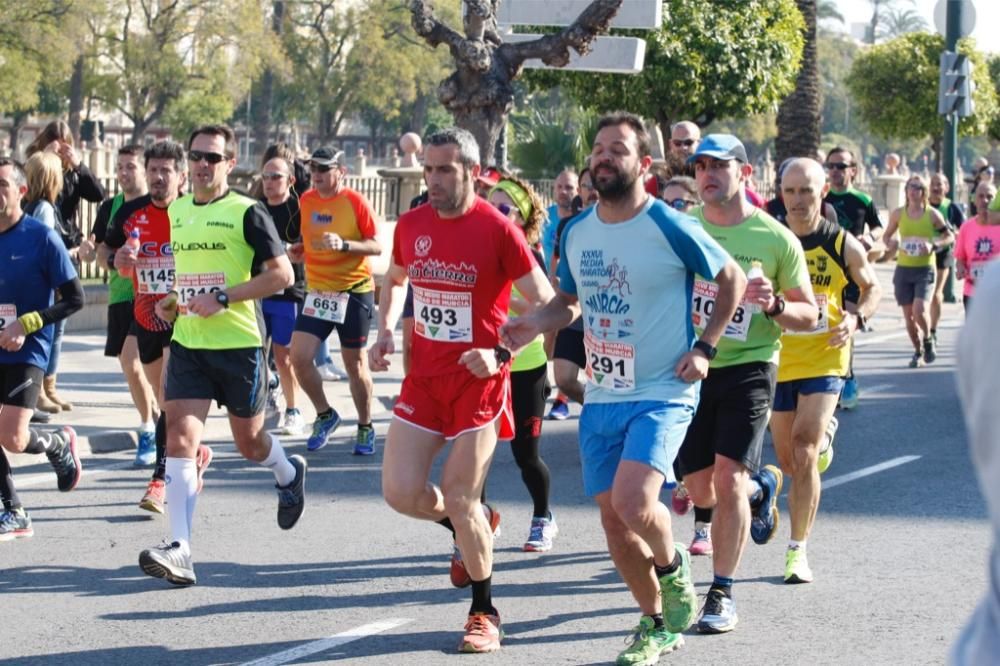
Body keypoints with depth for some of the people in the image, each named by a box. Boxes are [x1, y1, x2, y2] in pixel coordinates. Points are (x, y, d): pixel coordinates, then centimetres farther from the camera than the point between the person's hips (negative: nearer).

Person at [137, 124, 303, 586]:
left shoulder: (246, 213, -8)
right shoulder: (174, 211, 10)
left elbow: (282, 274, -12)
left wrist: (222, 297, -19)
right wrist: (170, 300, 7)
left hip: (238, 344, -4)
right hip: (187, 344, 4)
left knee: (249, 442, 12)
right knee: (179, 439, -11)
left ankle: (289, 474, 48)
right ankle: (179, 550, -16)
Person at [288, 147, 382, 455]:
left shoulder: (356, 202, -11)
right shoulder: (306, 201, 5)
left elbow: (377, 246, -12)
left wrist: (343, 245, -26)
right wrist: (298, 250, -1)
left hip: (354, 291, -4)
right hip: (318, 290, 5)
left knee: (355, 364, 4)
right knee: (299, 356, -7)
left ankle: (365, 428, 22)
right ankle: (325, 415, 15)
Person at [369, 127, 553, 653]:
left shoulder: (498, 229, -13)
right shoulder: (411, 225, 3)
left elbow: (544, 305, -11)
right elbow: (393, 280, 24)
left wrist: (500, 353, -22)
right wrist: (385, 332, 7)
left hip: (479, 379, -5)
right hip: (423, 377, 5)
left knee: (459, 500, -6)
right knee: (401, 492, -2)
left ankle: (485, 612, 14)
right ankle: (476, 525, 30)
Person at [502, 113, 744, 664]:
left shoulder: (670, 228, -12)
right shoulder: (576, 234, 5)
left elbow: (732, 279, 0)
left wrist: (704, 348, -8)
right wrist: (536, 324, -2)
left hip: (662, 394, -6)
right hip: (601, 398, 6)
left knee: (632, 502, -25)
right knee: (613, 521, 7)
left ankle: (673, 567, 8)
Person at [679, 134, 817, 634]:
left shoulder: (777, 240, -5)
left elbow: (809, 314, 2)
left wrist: (773, 305, -19)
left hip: (749, 368, -3)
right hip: (692, 368, 3)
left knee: (728, 477, -13)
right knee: (701, 491, 9)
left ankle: (722, 594, 0)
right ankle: (762, 486, 44)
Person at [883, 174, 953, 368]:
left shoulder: (932, 214, -3)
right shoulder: (898, 214, 3)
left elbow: (950, 237, 3)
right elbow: (887, 236, 15)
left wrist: (934, 245, -14)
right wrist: (890, 244, -8)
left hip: (925, 270, -3)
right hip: (903, 269, 3)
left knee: (919, 310, -19)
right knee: (908, 315, 4)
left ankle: (928, 340, 9)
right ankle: (918, 351, 23)